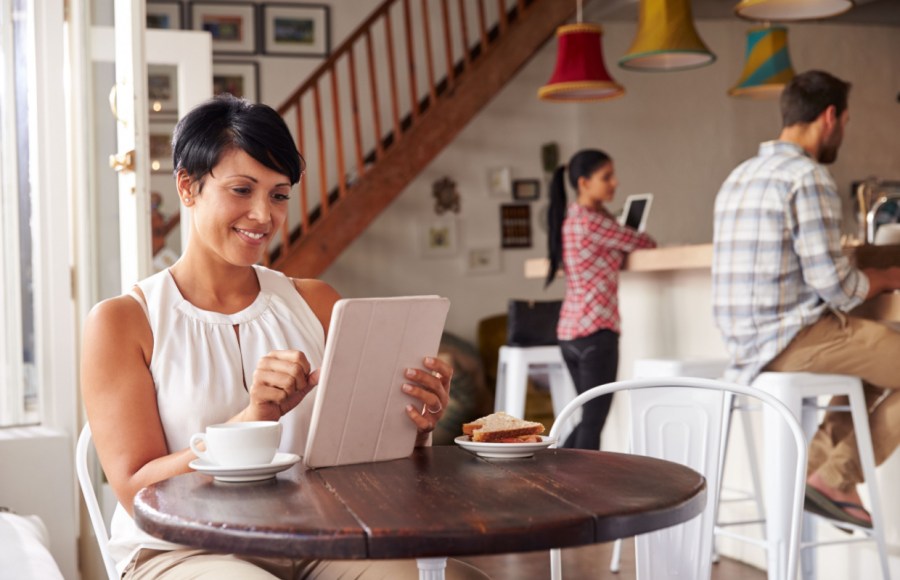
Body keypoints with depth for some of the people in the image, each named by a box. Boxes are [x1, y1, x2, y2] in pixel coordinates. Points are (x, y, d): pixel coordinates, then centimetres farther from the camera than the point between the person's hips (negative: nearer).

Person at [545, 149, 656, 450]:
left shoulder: (569, 217, 14)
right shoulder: (592, 221, -13)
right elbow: (637, 242, -1)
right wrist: (650, 242, 20)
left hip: (569, 331, 9)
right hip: (596, 331, -9)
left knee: (588, 418, 18)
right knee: (593, 423, -2)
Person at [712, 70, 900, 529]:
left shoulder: (740, 176, 14)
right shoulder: (809, 177, -13)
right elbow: (834, 285, -18)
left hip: (748, 344, 9)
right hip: (795, 341, -9)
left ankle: (816, 462, 16)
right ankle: (836, 477, 3)